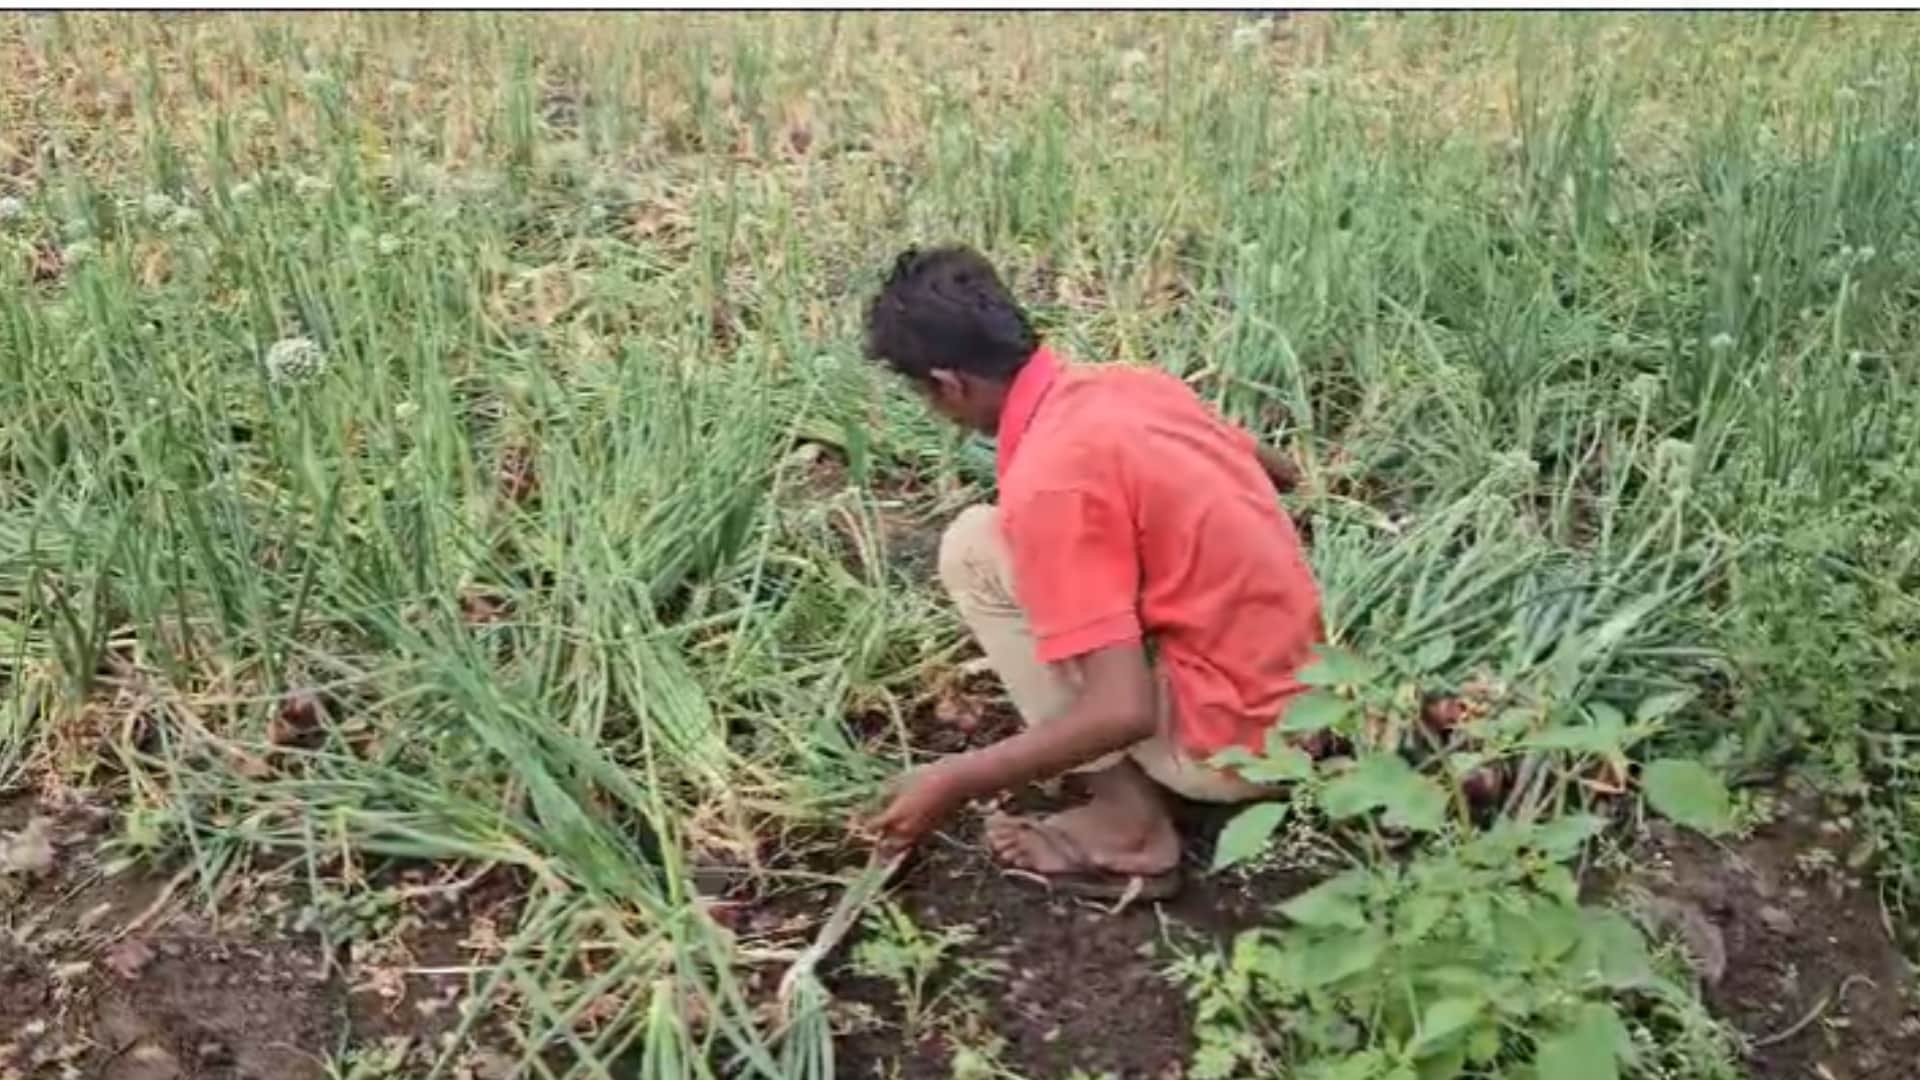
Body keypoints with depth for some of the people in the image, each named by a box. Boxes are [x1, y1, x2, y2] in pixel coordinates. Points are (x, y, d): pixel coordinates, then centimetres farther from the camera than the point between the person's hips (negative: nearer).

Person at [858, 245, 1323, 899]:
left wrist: (954, 784, -16)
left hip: (1233, 741, -8)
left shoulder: (1049, 480, -21)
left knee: (976, 549, -6)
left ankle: (1127, 826, -2)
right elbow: (1279, 472, 20)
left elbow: (1124, 712, -25)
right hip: (1297, 707, 9)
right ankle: (1131, 797, 14)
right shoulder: (1130, 384, 3)